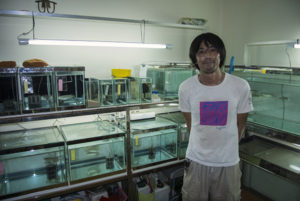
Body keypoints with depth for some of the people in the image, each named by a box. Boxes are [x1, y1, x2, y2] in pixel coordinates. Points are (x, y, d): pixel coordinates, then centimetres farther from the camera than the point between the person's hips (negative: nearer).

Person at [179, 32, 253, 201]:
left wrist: (227, 149, 8)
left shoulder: (241, 87, -11)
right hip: (196, 161, 1)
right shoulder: (186, 88, -9)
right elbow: (190, 123, 3)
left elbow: (240, 124, 1)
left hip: (228, 163, 0)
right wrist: (202, 147, 6)